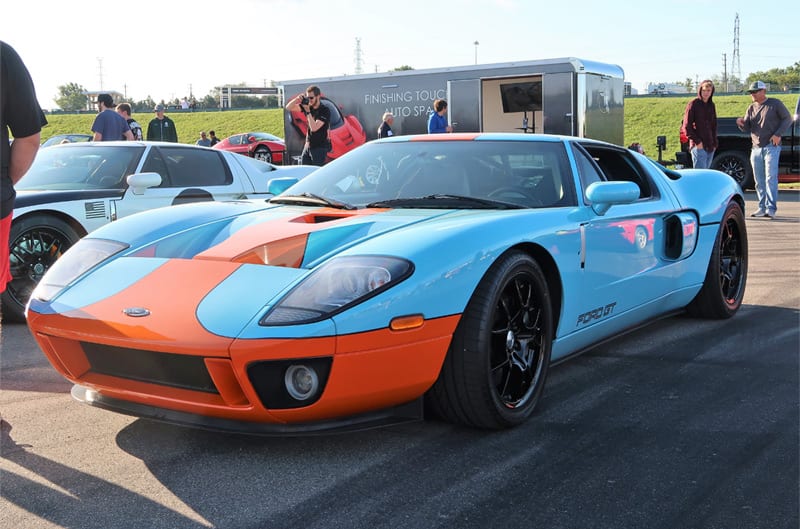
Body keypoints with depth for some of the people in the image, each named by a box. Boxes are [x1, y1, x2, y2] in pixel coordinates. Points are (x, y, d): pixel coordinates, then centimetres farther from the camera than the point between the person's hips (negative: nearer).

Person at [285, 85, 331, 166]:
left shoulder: (324, 111, -13)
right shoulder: (308, 106, 4)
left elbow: (314, 128, -23)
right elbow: (288, 107, 4)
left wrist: (308, 111, -24)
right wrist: (297, 99, -14)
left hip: (319, 148, -6)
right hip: (307, 146, 6)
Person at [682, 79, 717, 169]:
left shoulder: (712, 105, 14)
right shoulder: (693, 104, -5)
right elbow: (686, 126, -8)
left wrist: (714, 143, 13)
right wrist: (697, 141, -13)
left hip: (710, 147, 6)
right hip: (699, 146, -6)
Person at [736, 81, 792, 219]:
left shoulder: (775, 104, 0)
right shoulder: (751, 108, 14)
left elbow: (787, 118, 1)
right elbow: (746, 128, 10)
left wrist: (778, 134, -11)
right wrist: (741, 123, -14)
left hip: (771, 147, -5)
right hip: (756, 148, 5)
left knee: (770, 178, -12)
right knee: (759, 180, 6)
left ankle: (771, 208, -13)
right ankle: (762, 207, 13)